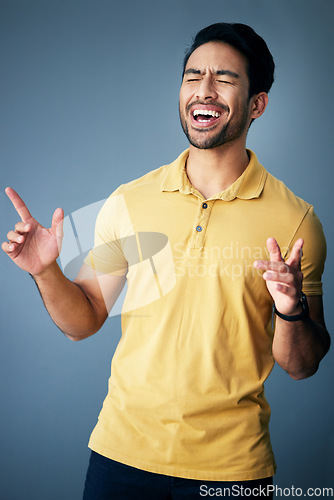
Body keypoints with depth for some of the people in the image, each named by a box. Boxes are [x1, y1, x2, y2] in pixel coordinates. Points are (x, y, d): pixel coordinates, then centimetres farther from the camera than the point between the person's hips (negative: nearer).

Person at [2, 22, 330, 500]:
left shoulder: (295, 219, -8)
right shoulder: (128, 202, -3)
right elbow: (83, 321, 4)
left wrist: (292, 311, -23)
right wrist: (47, 272, -13)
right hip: (123, 448, 2)